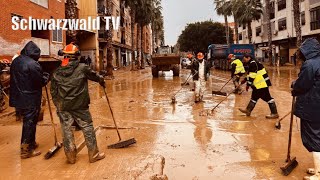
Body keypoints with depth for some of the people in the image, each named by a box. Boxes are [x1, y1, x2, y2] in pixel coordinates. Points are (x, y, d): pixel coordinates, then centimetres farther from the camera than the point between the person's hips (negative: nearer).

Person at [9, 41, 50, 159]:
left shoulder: (16, 61, 8)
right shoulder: (33, 64, -20)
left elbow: (15, 78, 16)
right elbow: (41, 81, -16)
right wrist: (46, 76, 6)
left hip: (18, 98, 8)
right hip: (30, 100, -8)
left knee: (27, 121, 22)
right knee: (30, 123, 3)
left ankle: (31, 143, 36)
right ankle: (26, 150, 12)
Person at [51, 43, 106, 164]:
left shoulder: (57, 72, 4)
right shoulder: (82, 68, -6)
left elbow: (53, 92, 7)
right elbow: (94, 76, 10)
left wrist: (58, 105, 17)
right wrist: (102, 81, 31)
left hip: (63, 106, 3)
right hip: (79, 106, -3)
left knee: (66, 130, 10)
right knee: (87, 128, 7)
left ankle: (71, 156, 20)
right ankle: (93, 154, 14)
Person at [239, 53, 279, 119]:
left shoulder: (253, 64, -14)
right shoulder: (252, 64, 18)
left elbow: (252, 75, -20)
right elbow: (251, 74, 26)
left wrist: (248, 84, -17)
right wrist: (245, 80, 20)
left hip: (262, 83, -11)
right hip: (258, 84, 11)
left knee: (267, 97, -8)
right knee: (254, 96, 16)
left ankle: (274, 113, -4)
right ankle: (248, 110, 25)